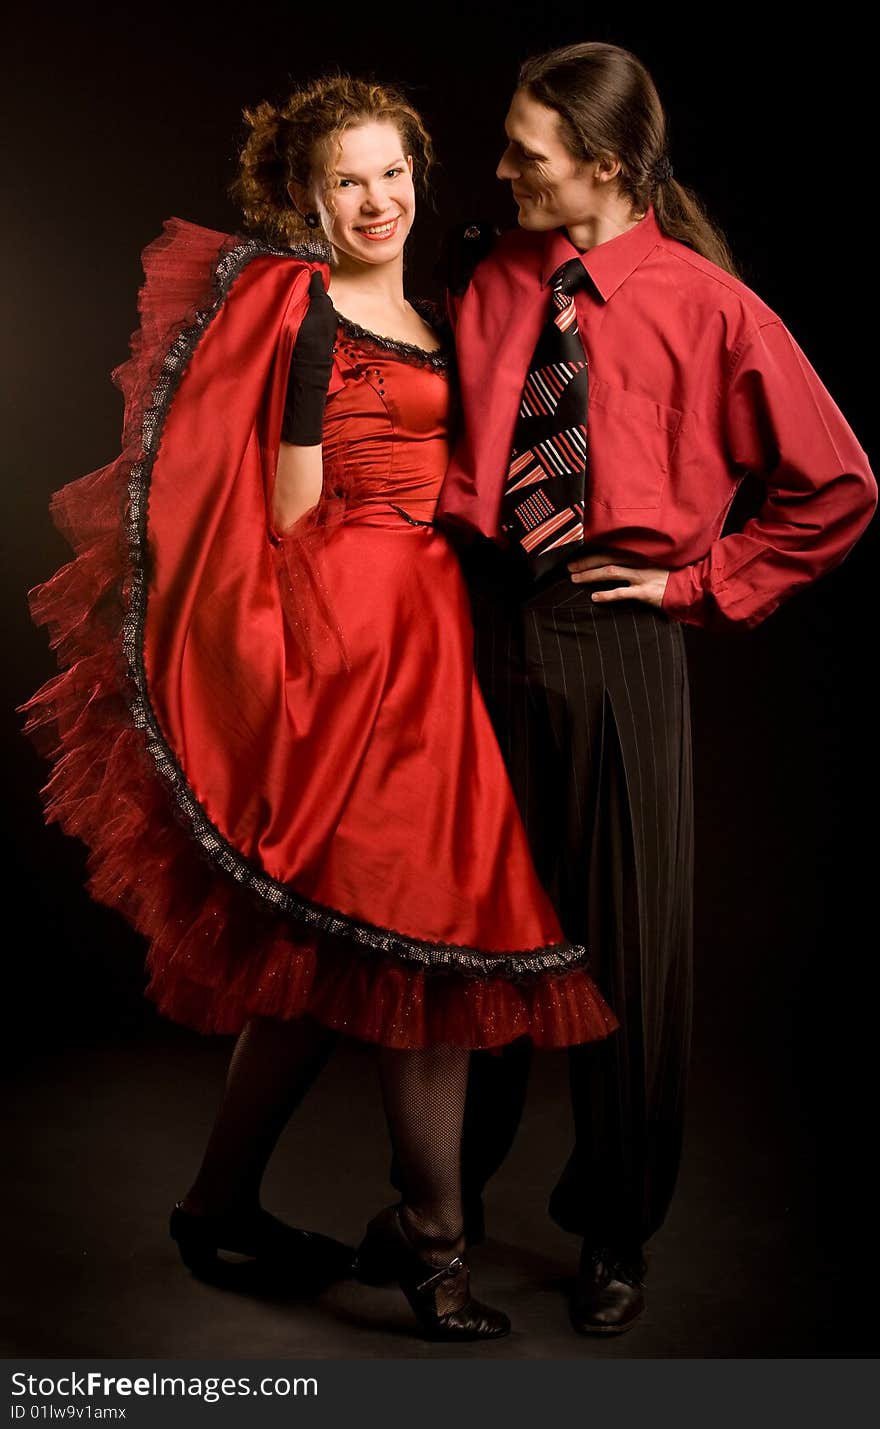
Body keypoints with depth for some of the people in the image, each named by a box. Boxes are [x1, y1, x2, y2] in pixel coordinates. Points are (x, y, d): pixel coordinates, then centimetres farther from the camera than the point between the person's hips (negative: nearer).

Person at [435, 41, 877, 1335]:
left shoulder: (708, 305, -5)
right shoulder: (484, 282, 5)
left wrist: (706, 581, -2)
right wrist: (450, 531, 1)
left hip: (615, 641, -3)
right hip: (480, 623, 3)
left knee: (627, 938, 6)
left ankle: (615, 1234, 28)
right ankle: (453, 1191, 35)